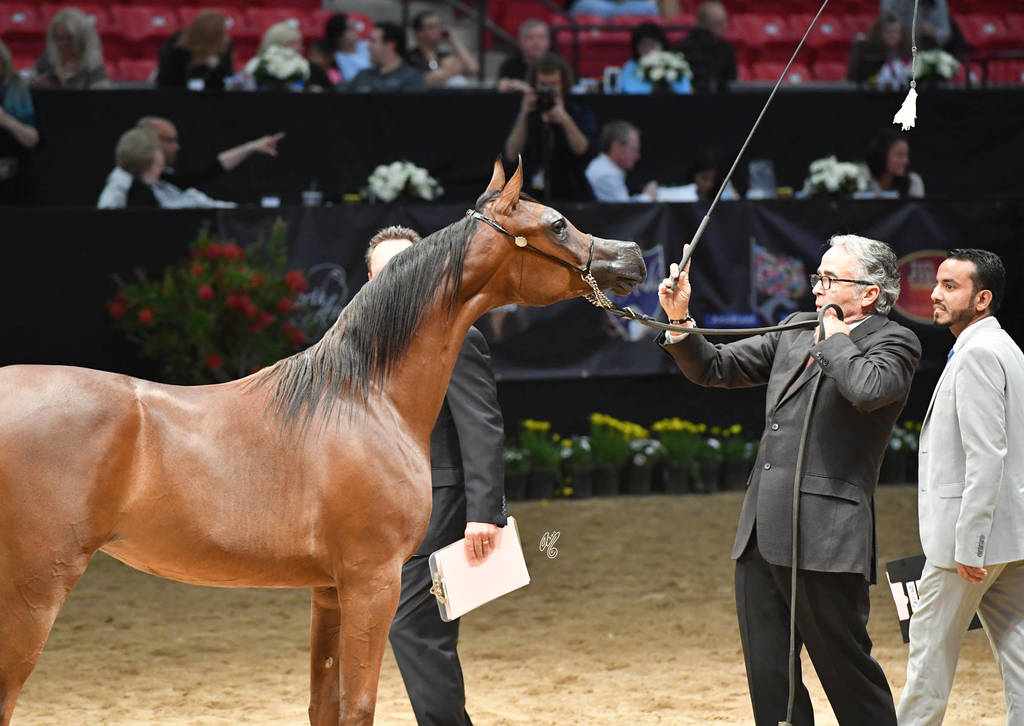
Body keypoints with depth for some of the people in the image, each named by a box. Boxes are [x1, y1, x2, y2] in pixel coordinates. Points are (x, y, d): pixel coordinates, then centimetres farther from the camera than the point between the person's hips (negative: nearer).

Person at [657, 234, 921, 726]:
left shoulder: (894, 343, -3)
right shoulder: (796, 330, 17)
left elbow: (868, 390, -26)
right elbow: (716, 369, 21)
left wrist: (834, 338, -9)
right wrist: (680, 320, 5)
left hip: (825, 536, -7)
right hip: (762, 535, 7)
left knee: (845, 668, 0)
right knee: (768, 676, 9)